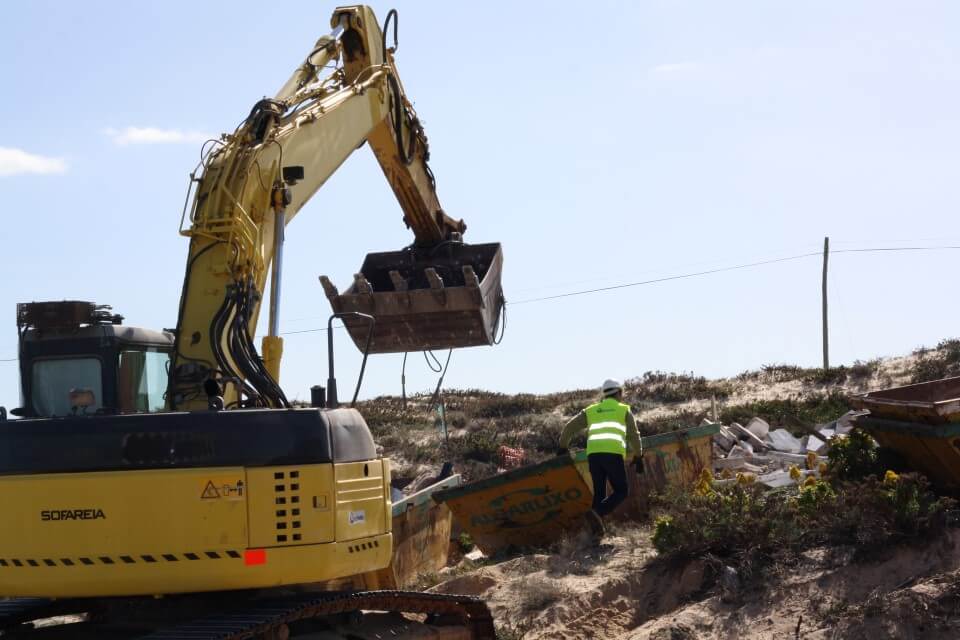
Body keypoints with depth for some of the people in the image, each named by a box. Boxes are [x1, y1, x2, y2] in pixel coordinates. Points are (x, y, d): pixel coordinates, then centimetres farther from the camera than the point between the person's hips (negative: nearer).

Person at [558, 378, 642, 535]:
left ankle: (597, 528, 3)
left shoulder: (591, 411, 26)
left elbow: (570, 427, 19)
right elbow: (633, 436, 18)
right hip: (613, 453, -3)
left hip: (593, 453, 3)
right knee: (621, 491, 6)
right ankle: (597, 513, -17)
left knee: (599, 492, 15)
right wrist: (638, 456, 29)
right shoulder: (624, 410, 20)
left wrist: (562, 448, 27)